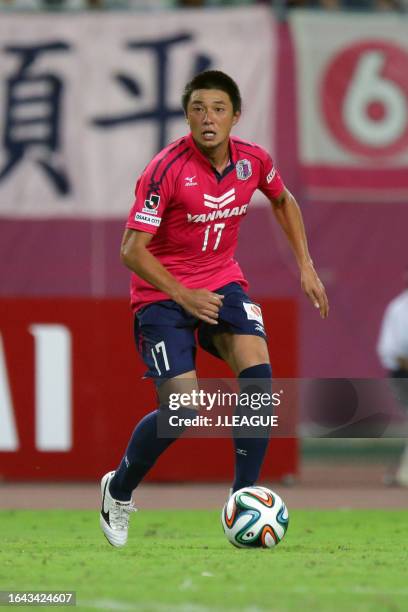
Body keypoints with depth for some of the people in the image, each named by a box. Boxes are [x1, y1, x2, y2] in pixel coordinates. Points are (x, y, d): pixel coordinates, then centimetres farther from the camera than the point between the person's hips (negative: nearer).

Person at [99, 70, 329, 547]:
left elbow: (282, 201, 19)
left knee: (257, 373, -22)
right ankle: (119, 490, 12)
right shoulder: (166, 170, -21)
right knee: (182, 410, -16)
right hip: (162, 292, -5)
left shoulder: (253, 161, -5)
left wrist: (305, 266, 13)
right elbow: (132, 250, -20)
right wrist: (183, 296, -27)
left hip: (222, 283, 5)